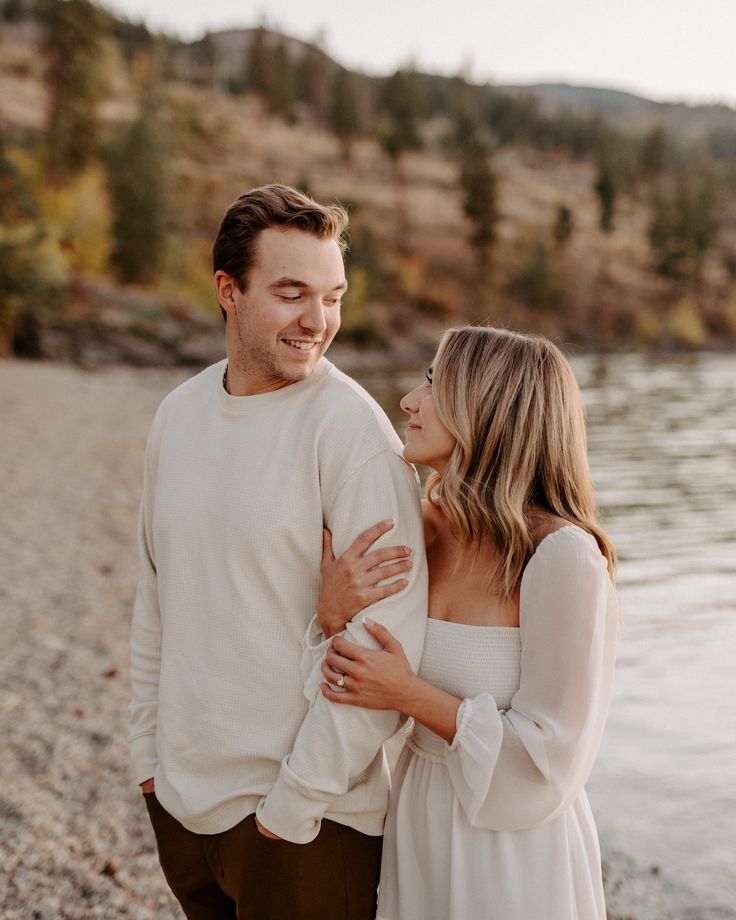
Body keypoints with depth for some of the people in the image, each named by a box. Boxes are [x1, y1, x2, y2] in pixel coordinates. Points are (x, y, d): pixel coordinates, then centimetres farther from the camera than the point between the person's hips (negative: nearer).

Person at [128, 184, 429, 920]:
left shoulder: (352, 428, -16)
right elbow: (156, 593, 10)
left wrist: (299, 800, -15)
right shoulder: (177, 414, 3)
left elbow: (389, 637, -19)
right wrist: (146, 747, 10)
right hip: (180, 796, 6)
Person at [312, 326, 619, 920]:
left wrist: (413, 696, -22)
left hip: (513, 851, -6)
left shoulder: (562, 554, -23)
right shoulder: (427, 532, -4)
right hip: (418, 828, 6)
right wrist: (334, 616, -15)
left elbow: (547, 758, -18)